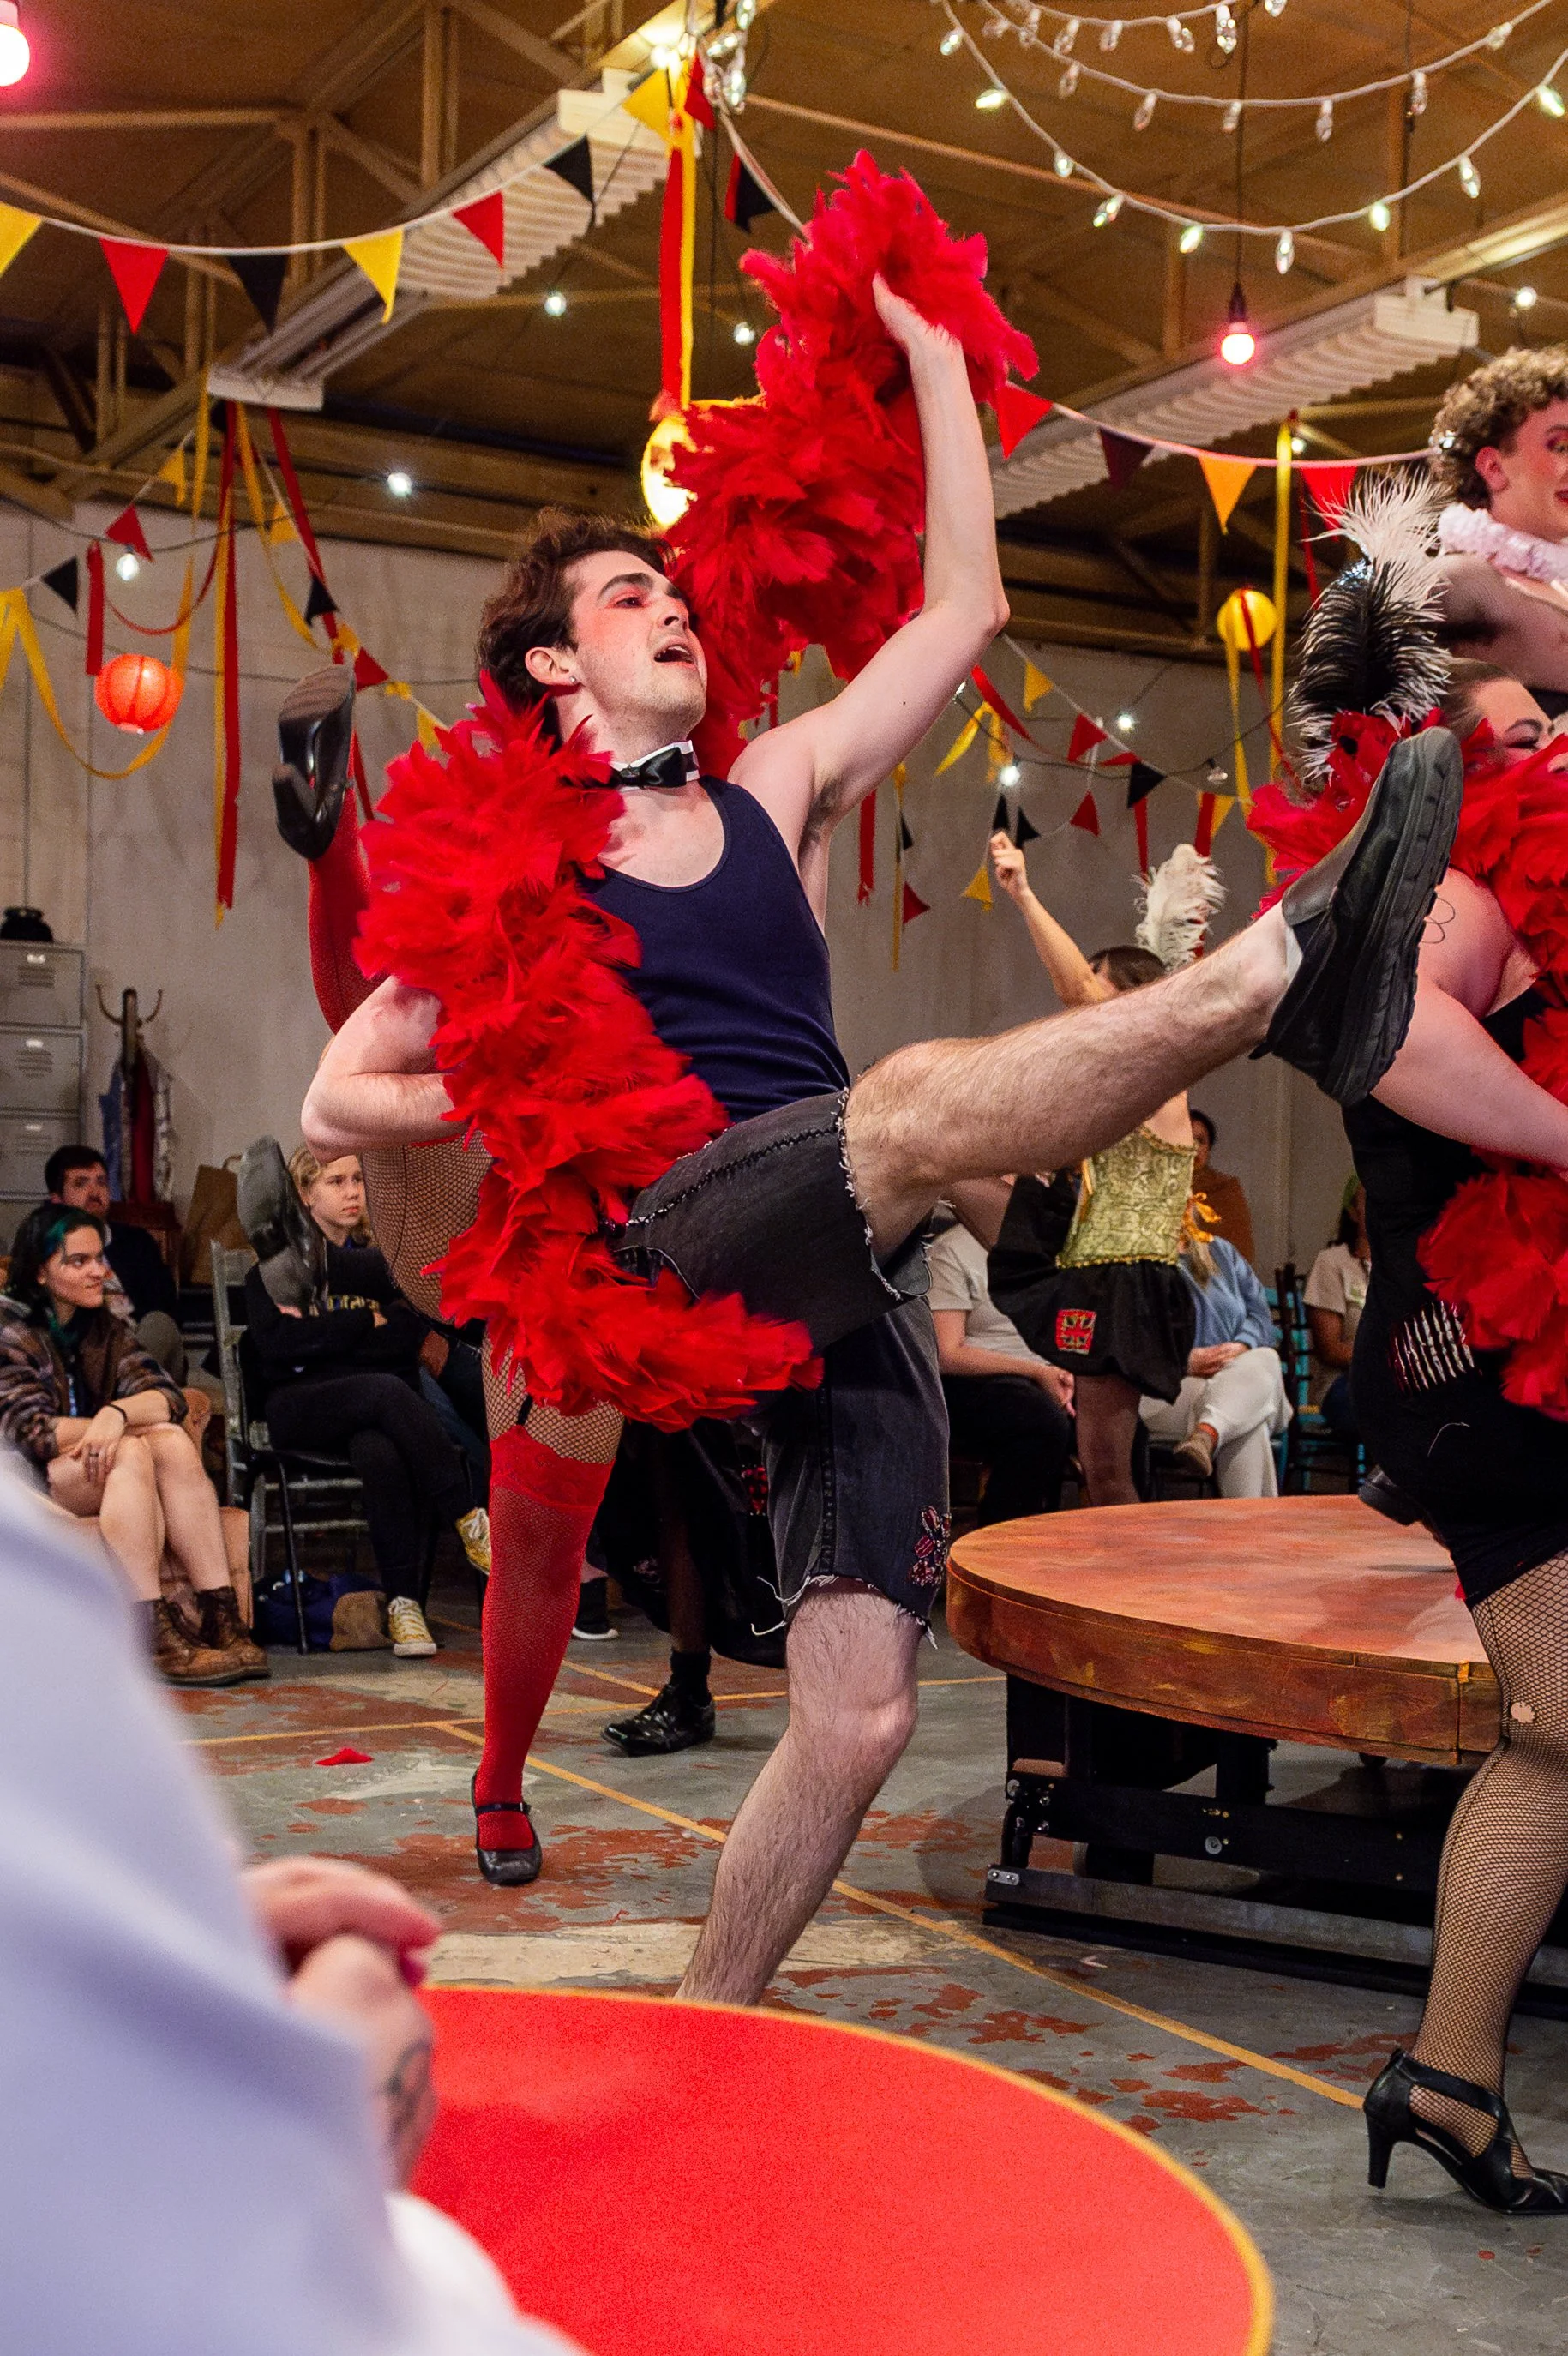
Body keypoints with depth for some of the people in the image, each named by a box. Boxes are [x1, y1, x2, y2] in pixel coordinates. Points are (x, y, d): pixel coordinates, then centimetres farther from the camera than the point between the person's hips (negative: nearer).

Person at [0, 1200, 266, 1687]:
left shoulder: (108, 1331, 14)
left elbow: (167, 1399, -3)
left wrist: (117, 1414, -26)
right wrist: (136, 1424, -13)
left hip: (103, 1470, 5)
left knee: (172, 1441, -25)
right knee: (132, 1451, -31)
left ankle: (222, 1618, -35)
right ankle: (153, 1634, -41)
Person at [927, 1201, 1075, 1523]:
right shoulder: (949, 1252, -6)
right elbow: (947, 1356, -13)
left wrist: (1063, 1375, -3)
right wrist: (1038, 1372, -16)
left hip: (1042, 1379, 7)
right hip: (970, 1382, -7)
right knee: (1047, 1423, -35)